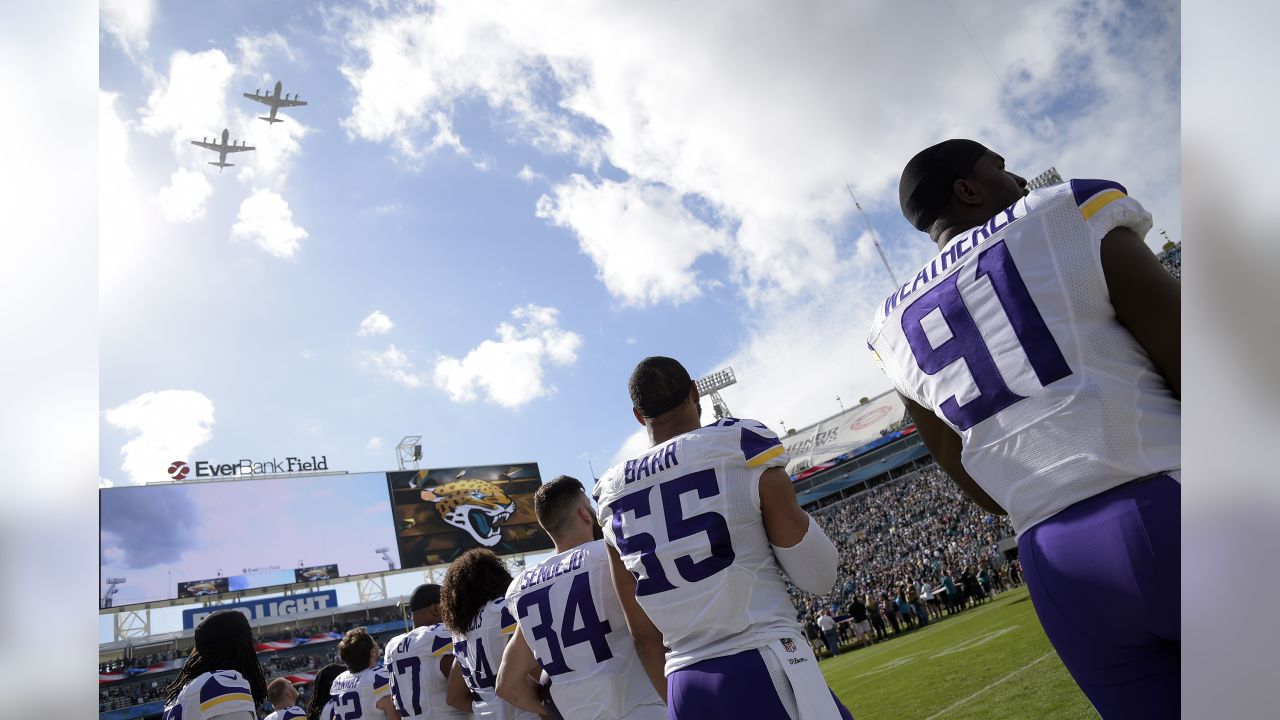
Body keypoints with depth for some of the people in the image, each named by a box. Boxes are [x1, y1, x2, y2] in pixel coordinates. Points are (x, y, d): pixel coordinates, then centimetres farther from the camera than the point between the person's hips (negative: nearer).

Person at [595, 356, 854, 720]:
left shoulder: (614, 499, 7)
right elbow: (819, 578, -1)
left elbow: (645, 636, 11)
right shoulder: (740, 449, -6)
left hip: (686, 690, 5)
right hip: (764, 667, -4)